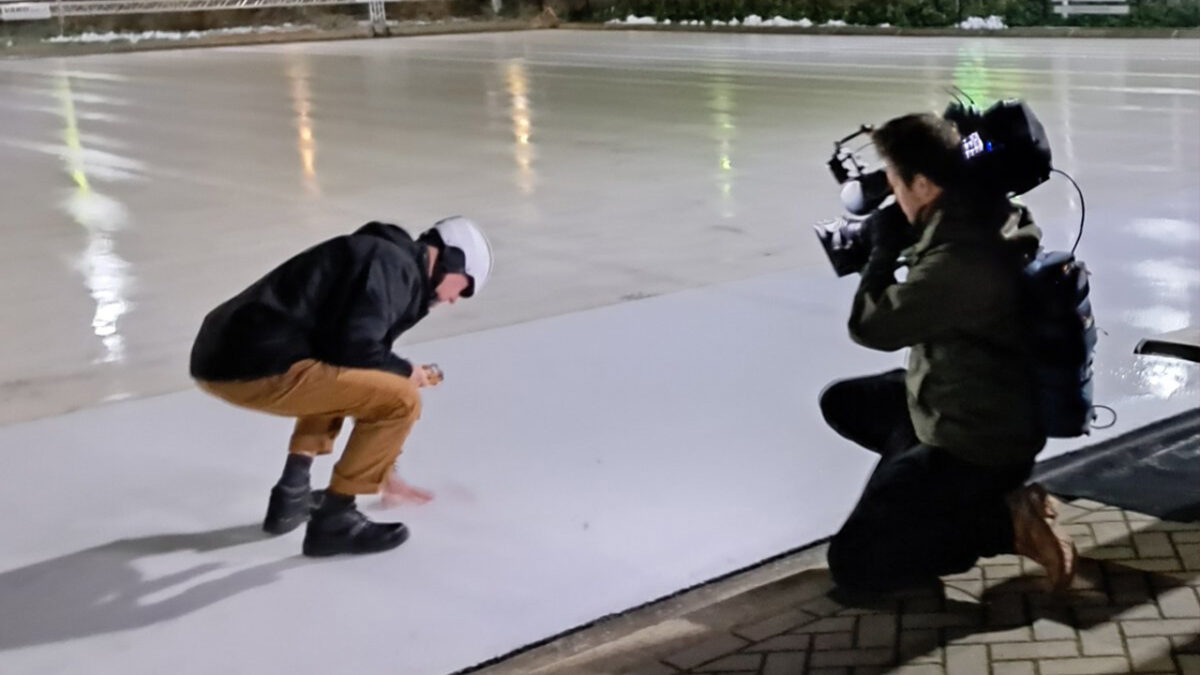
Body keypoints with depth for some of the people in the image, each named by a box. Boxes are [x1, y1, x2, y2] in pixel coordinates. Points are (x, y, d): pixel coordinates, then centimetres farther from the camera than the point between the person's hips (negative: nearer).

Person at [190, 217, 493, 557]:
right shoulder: (393, 265, -4)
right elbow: (353, 346, -17)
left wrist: (381, 470, 40)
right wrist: (405, 372, 5)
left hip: (225, 353, 10)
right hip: (258, 367, -10)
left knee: (339, 379, 34)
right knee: (402, 400, -6)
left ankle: (292, 492, 23)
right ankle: (333, 519, 4)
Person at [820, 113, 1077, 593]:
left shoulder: (961, 258, -32)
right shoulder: (984, 215, -3)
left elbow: (869, 327, -21)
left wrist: (884, 248, -9)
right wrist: (905, 242, 4)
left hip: (978, 444, -10)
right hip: (967, 406, 10)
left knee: (850, 564, -7)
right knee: (840, 403, 25)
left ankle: (1006, 521, -5)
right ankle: (937, 487, 13)